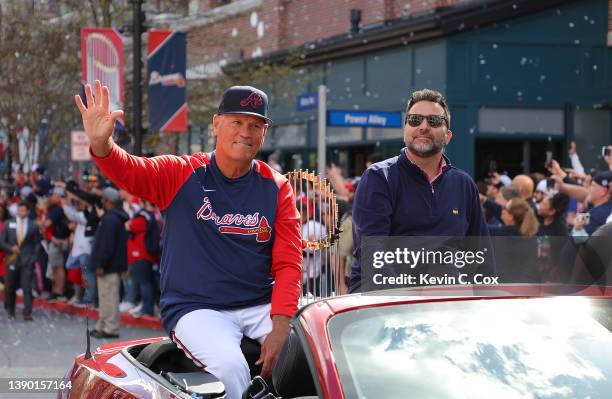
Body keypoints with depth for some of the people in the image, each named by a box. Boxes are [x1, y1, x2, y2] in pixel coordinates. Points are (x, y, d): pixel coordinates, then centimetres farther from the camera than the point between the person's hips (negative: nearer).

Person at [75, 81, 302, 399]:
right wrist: (100, 142, -38)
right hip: (196, 309, -2)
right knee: (229, 364, -30)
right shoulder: (181, 173, 2)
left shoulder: (277, 189, 5)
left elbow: (288, 264, -2)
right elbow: (127, 170, -15)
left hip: (262, 307, 3)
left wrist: (279, 329, -16)